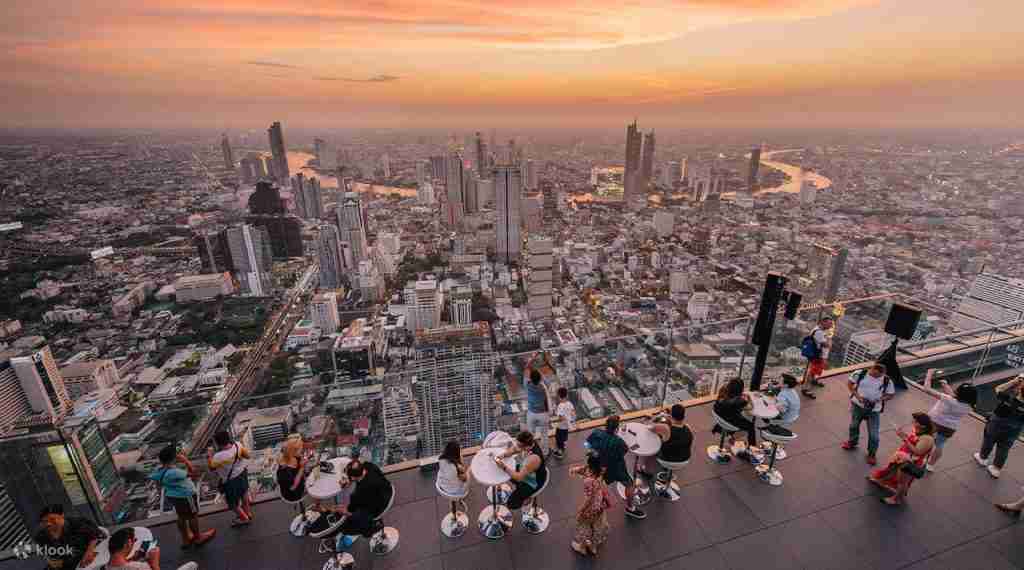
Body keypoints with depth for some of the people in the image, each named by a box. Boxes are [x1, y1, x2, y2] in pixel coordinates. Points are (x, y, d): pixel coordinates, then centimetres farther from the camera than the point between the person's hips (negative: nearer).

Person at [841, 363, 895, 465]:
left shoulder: (887, 381, -13)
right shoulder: (860, 374, -15)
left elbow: (891, 394, -2)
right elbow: (850, 383, -3)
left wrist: (878, 400, -19)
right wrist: (857, 395, -16)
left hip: (874, 410, -1)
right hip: (857, 405, 1)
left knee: (873, 434, 3)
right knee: (853, 425, 21)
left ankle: (871, 454, 25)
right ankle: (852, 443, 47)